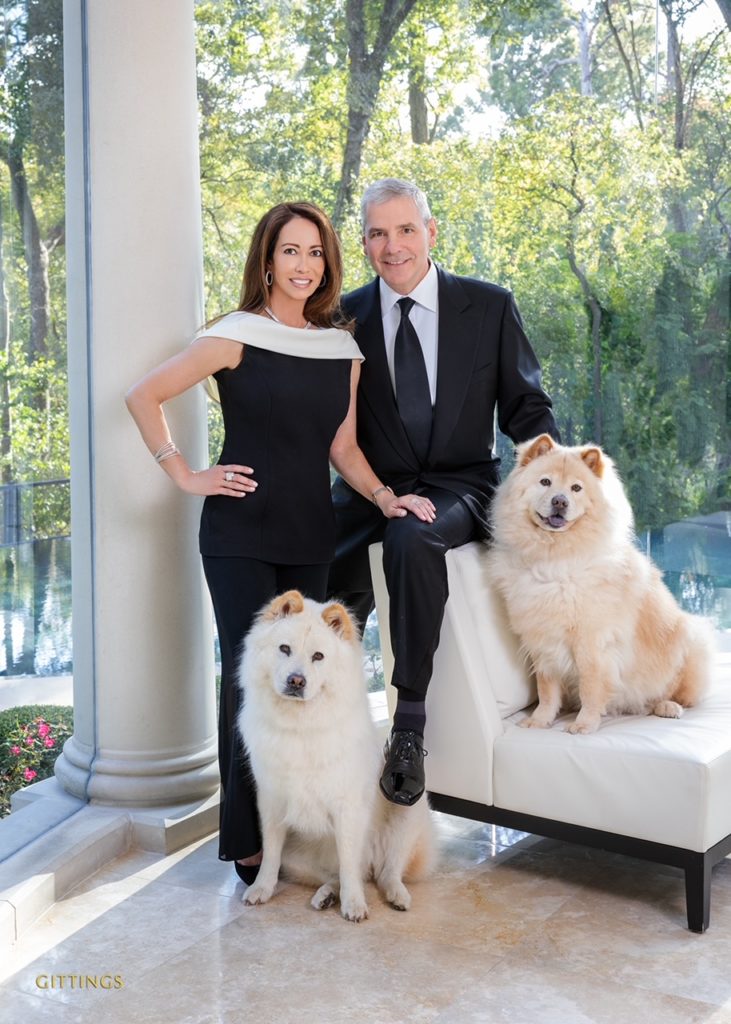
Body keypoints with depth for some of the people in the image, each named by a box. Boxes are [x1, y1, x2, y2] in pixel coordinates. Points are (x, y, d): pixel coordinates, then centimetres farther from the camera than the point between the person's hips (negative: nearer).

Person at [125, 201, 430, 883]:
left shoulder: (343, 347, 10)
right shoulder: (238, 336, -5)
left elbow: (343, 446, 12)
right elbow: (143, 396, -5)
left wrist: (384, 495, -4)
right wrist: (186, 477, -8)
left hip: (311, 533, 5)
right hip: (241, 532, -4)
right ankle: (248, 841, 9)